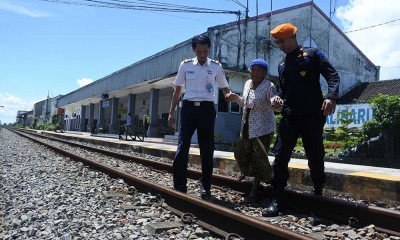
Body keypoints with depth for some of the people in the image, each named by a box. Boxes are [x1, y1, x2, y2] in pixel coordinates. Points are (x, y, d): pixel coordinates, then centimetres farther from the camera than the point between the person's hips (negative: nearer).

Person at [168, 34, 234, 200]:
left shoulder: (216, 66, 6)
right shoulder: (185, 65, 6)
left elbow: (224, 88, 12)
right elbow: (178, 90, 11)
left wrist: (230, 96, -13)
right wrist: (171, 112, 9)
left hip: (207, 108, 0)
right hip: (188, 107, 0)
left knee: (207, 148, 5)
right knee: (183, 145, -4)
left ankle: (205, 186, 18)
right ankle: (179, 186, 4)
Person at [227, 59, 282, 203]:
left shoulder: (269, 86, -15)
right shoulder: (247, 84, 5)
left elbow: (276, 108, -23)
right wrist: (236, 97, 0)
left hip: (263, 128, -7)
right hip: (247, 127, 7)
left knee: (259, 158, -5)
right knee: (240, 153, 19)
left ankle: (254, 190, 8)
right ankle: (246, 172, 51)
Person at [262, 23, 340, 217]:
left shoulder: (312, 54, 4)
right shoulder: (282, 64, 20)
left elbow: (332, 75, -4)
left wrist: (331, 96, -22)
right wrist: (278, 97, 4)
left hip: (312, 115, -4)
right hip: (289, 116, 4)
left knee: (315, 156, 5)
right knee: (281, 157, -5)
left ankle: (319, 192, 29)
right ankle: (276, 201, 0)